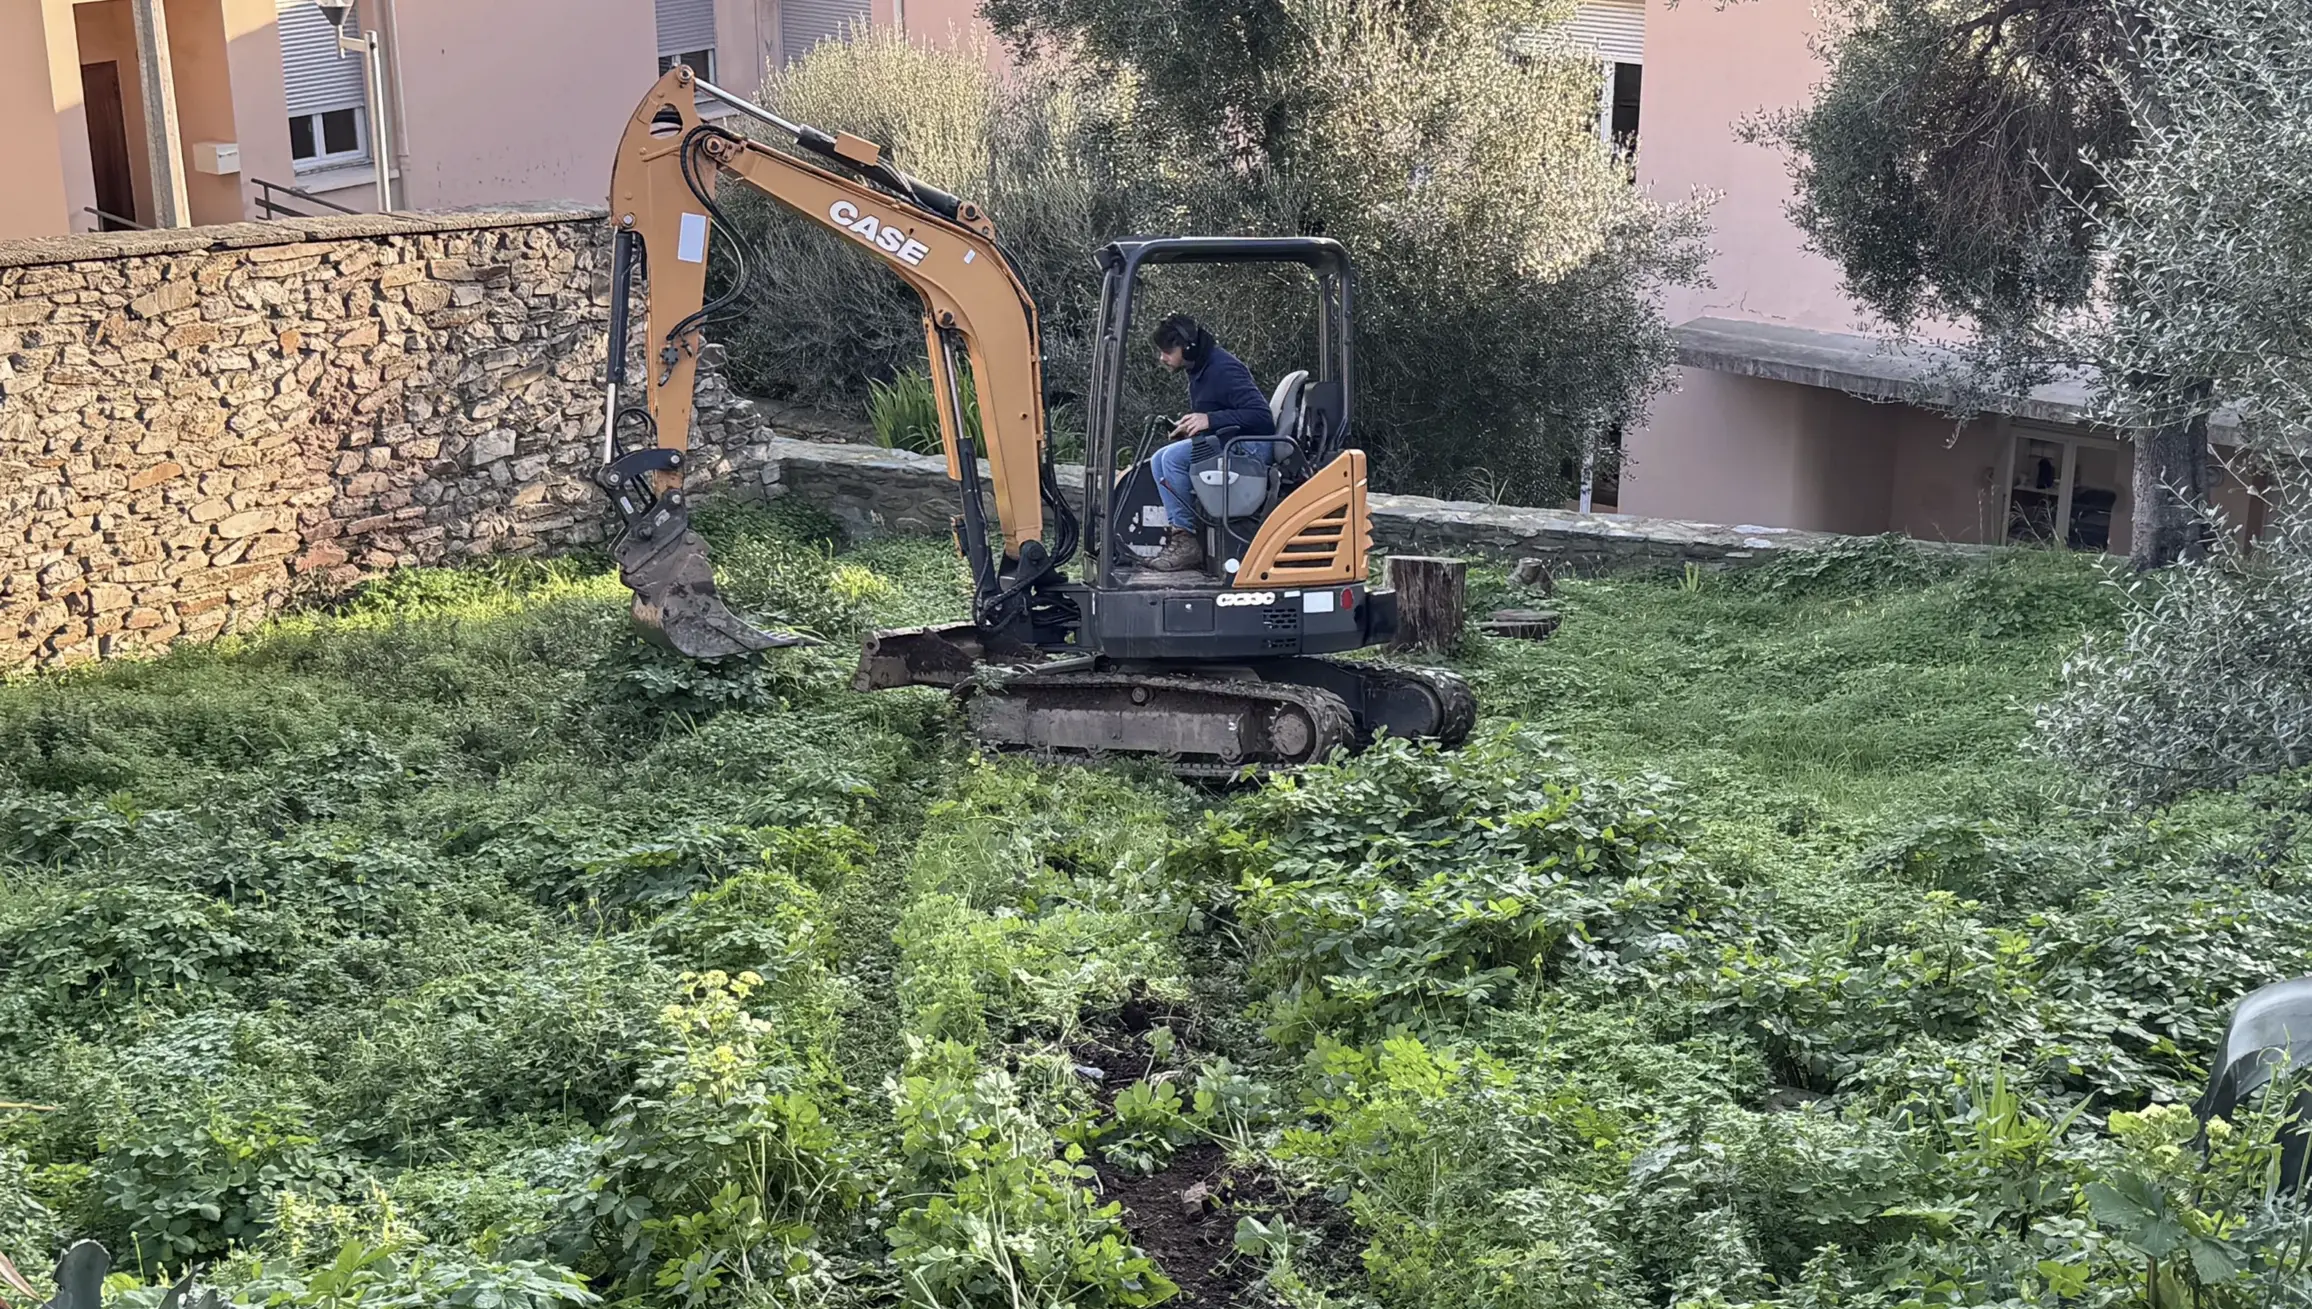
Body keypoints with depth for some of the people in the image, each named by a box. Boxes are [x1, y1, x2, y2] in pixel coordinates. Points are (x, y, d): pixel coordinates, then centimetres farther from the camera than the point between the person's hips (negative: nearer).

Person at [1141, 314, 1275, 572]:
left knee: (1174, 457, -23)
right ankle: (1178, 534, -7)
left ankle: (1186, 542, -19)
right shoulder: (1198, 371, 13)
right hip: (1226, 444, 10)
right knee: (1159, 460, 1)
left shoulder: (1224, 369, -17)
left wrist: (1209, 420, -26)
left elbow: (1261, 415, -23)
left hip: (1252, 446, -10)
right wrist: (1187, 427, 5)